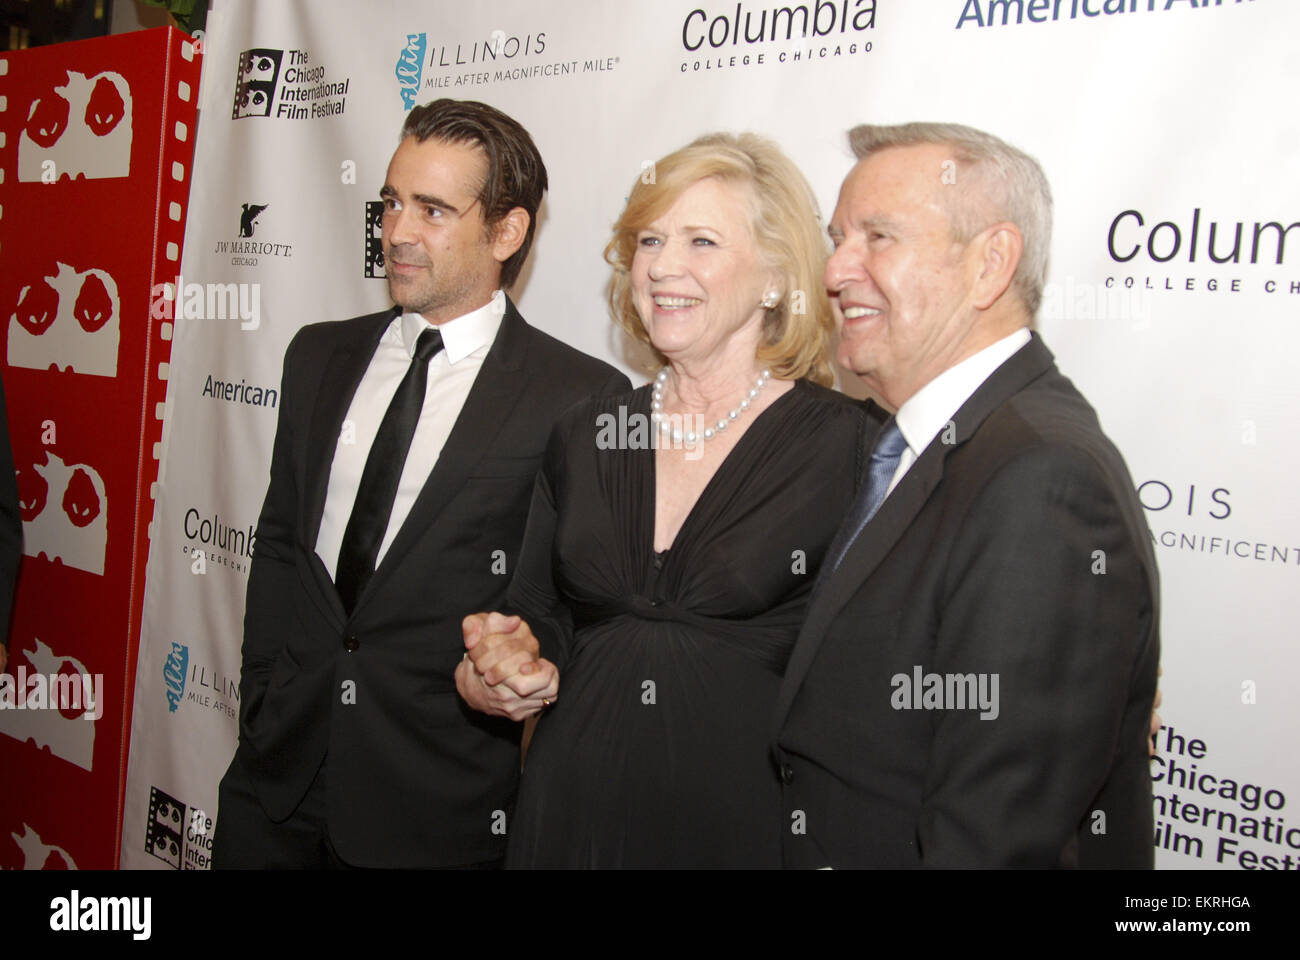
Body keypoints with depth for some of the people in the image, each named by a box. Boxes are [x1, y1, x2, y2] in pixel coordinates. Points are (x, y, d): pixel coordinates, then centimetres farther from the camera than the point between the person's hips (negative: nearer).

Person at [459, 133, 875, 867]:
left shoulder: (848, 442, -9)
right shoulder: (586, 434, 5)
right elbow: (540, 616, 12)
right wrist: (499, 672, -7)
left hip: (742, 820, -4)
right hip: (570, 812, 4)